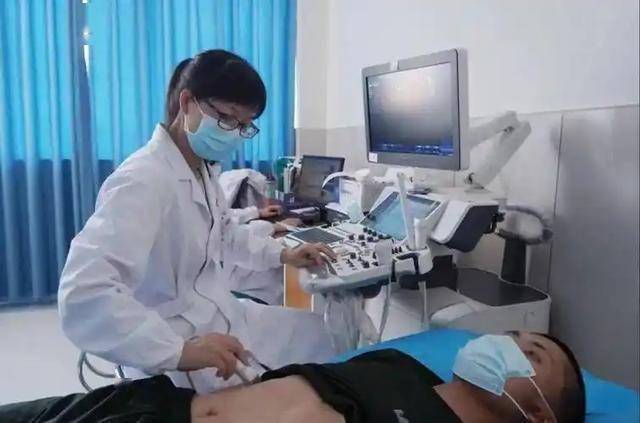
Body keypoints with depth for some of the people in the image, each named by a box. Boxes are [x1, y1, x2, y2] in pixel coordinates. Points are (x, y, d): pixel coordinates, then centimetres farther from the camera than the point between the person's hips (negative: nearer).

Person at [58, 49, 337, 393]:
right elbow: (82, 295, -35)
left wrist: (281, 255, 8)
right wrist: (178, 351, -42)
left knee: (319, 333, 17)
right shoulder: (142, 181, -26)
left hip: (220, 318, 9)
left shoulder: (203, 167, 3)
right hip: (176, 364, -9)